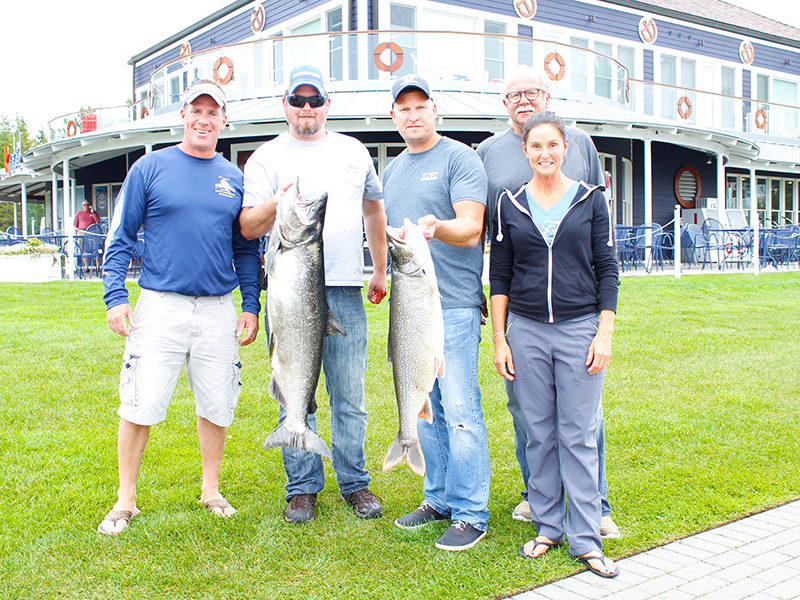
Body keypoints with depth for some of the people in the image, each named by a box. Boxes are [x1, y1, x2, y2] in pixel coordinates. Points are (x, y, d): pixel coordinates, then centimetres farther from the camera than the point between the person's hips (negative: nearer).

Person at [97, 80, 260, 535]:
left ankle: (211, 489, 26)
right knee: (140, 406, -2)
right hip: (160, 305, -2)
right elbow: (121, 237, 3)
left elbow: (246, 248, 15)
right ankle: (126, 500, 14)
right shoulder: (150, 168, 3)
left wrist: (251, 306, 8)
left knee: (217, 407, 7)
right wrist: (116, 296, -6)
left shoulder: (235, 179, 10)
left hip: (219, 310, 3)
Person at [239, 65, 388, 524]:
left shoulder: (354, 151, 14)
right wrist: (277, 203, -20)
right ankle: (303, 487, 18)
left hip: (345, 291, 2)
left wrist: (381, 271, 22)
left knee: (350, 396, 6)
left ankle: (355, 482, 19)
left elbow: (374, 209, 24)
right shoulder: (267, 157, 6)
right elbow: (248, 227, 0)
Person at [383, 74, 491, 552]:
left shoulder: (460, 158, -3)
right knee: (424, 410, 13)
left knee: (460, 411, -6)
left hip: (453, 305, -7)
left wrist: (436, 226, -33)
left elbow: (471, 228, -14)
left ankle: (471, 514, 4)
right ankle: (440, 499, 26)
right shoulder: (393, 170, 19)